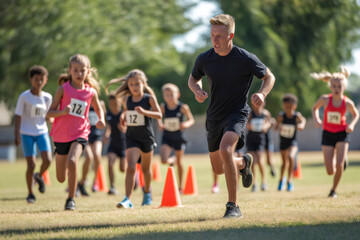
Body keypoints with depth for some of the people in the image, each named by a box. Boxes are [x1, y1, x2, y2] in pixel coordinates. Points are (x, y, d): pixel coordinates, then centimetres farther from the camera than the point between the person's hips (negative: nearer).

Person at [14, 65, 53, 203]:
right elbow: (18, 116, -5)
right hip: (27, 133, -3)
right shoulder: (24, 97, -6)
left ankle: (39, 176, 19)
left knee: (47, 160, -15)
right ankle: (30, 194, 10)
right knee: (31, 164, -7)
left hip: (42, 132, 3)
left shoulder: (47, 97, 5)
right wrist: (17, 134, -12)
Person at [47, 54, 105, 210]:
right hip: (61, 135, 1)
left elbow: (98, 108, 20)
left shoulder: (91, 92, 1)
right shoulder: (63, 90, -4)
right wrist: (62, 112, -24)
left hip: (80, 134, -1)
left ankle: (71, 199, -17)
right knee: (61, 178, 7)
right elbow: (50, 113, -4)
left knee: (72, 161, -30)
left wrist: (101, 120, -1)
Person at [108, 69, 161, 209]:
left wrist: (144, 112, -28)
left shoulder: (149, 98, -6)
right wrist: (123, 117, 0)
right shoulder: (126, 100, 3)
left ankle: (147, 191, 46)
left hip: (147, 137, -1)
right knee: (131, 167, -18)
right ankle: (128, 199, -23)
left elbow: (159, 115, -14)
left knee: (145, 169, 17)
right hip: (132, 137, 1)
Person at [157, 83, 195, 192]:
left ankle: (180, 186, 26)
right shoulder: (163, 107, -8)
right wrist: (160, 124, -13)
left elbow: (191, 120, -3)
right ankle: (172, 160, 23)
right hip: (167, 137, 1)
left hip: (179, 137, -1)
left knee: (179, 162, 9)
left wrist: (186, 124, -25)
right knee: (164, 160, -17)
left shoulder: (183, 107, -13)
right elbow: (158, 118, 9)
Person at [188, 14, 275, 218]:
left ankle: (233, 206, -23)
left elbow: (269, 77, 0)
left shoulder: (245, 59, -15)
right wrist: (197, 90, -10)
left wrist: (262, 94, -21)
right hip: (214, 115, 5)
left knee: (225, 149, -32)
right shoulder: (204, 59, -6)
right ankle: (244, 163, 50)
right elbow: (193, 79, 14)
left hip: (237, 112, -5)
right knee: (218, 169, 12)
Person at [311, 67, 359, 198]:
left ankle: (334, 189, 8)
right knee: (330, 171, -3)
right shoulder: (325, 99, -12)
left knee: (339, 165, -15)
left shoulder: (347, 102, -12)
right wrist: (316, 119, -9)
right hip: (328, 134, 1)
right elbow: (315, 108, 9)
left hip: (342, 134, -1)